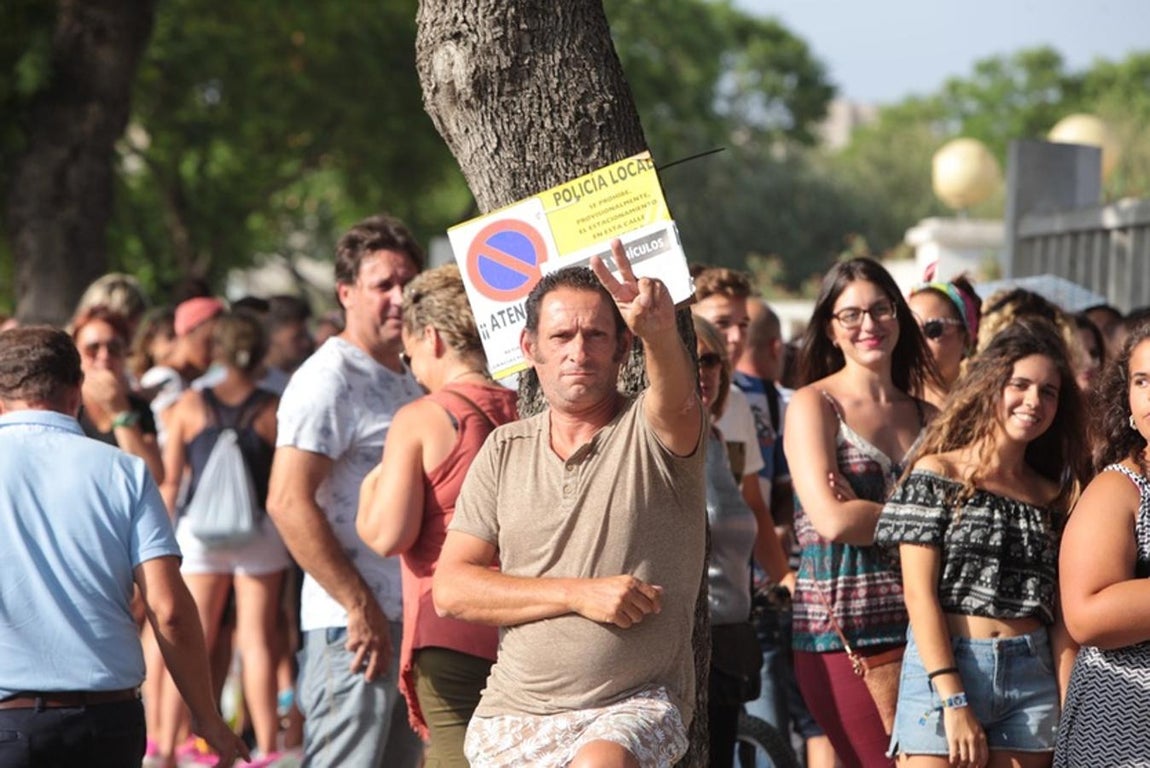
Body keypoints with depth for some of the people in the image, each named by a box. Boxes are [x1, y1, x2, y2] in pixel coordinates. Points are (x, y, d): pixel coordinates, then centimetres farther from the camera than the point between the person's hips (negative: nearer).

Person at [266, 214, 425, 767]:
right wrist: (360, 608, -20)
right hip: (353, 623, -9)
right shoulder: (329, 379, -11)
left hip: (410, 619, 9)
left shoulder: (410, 382, 18)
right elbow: (288, 503, -20)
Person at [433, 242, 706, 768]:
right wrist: (578, 594, -11)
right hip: (514, 712, 4)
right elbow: (450, 589, 1)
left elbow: (676, 401, -29)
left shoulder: (651, 432, -2)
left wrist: (660, 333, -52)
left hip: (636, 705, -4)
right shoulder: (504, 450, 9)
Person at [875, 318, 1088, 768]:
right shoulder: (937, 475, 0)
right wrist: (954, 702, -14)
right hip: (941, 668, -4)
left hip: (1032, 679, 4)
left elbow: (1061, 614, 8)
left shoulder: (1053, 498, 11)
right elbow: (919, 594, -7)